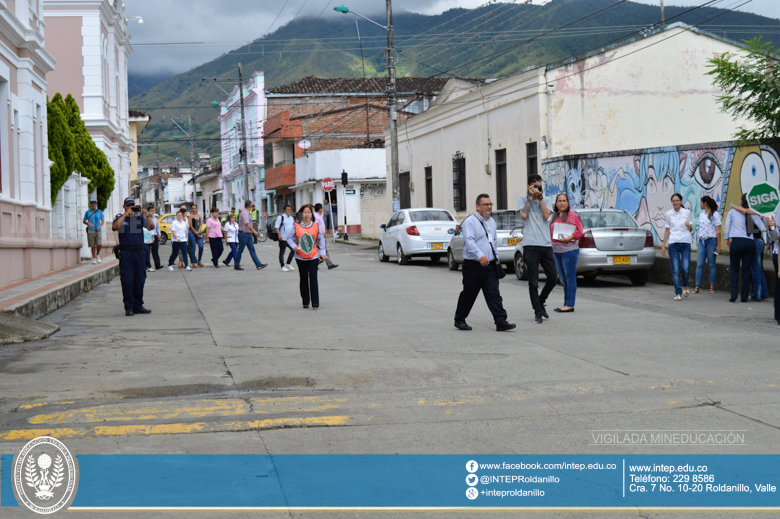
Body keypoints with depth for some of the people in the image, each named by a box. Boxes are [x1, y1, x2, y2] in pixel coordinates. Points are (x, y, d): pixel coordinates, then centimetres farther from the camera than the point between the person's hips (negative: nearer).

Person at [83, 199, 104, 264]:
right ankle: (94, 258, 9)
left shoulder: (100, 212, 7)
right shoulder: (87, 212, 4)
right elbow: (84, 221, 8)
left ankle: (98, 255, 13)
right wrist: (88, 223, -13)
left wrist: (100, 226, -9)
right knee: (93, 246, 0)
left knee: (99, 244, -13)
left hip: (98, 231, 0)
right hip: (90, 231, 0)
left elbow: (103, 221, 10)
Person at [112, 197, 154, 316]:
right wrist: (126, 214, -19)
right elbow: (115, 227, -16)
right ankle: (129, 307, 0)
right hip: (126, 253, -3)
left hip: (139, 252, 3)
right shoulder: (120, 218, 5)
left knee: (140, 279, 5)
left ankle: (138, 305, 15)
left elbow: (151, 227, -1)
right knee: (127, 280, -5)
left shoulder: (139, 217, 10)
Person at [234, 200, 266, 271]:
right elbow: (247, 224, -27)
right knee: (240, 250, 0)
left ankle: (258, 265, -2)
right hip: (243, 234, -9)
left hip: (248, 234, 9)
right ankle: (236, 265, 9)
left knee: (252, 250, 3)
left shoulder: (248, 213, 14)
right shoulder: (244, 213, -17)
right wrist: (254, 231, -32)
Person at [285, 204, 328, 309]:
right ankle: (305, 302, 18)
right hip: (301, 257, 1)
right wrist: (294, 247, -7)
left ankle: (315, 303, -4)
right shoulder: (297, 226, 0)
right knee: (304, 279, 9)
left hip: (313, 257, -1)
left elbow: (321, 239, 9)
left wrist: (322, 252, 4)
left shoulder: (316, 226, 1)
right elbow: (289, 238, 8)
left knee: (313, 278, -6)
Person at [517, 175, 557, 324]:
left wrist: (540, 197, -3)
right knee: (533, 282, -3)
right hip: (530, 246, -4)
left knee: (553, 277, 3)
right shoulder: (523, 199, 9)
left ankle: (541, 302, 25)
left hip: (546, 244, 4)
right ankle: (538, 312, 5)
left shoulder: (544, 201, 17)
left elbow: (546, 215, -2)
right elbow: (523, 215, -10)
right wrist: (531, 197, -4)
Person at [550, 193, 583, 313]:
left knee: (570, 278, -5)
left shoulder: (572, 215, -5)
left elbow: (579, 231, -11)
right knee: (564, 279, 11)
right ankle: (566, 303, 15)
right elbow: (551, 231, 23)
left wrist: (568, 238, -19)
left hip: (569, 250, -7)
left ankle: (570, 305, -5)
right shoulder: (554, 216, 16)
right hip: (556, 251, 7)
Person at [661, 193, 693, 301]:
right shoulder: (669, 213, 7)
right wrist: (663, 245, 8)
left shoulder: (687, 212, 5)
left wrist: (689, 225, -11)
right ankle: (678, 293, 0)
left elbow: (691, 229, 12)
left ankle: (685, 286, 19)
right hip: (673, 243, 1)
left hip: (685, 243, 0)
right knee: (675, 270, -5)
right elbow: (667, 230, 12)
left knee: (686, 268, -10)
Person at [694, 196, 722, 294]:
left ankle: (712, 286, 7)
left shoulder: (715, 214, -3)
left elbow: (718, 231, -5)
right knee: (699, 264, -1)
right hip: (701, 241, 5)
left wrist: (718, 245, -9)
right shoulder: (701, 214, 15)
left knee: (712, 264, 1)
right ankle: (697, 287, -2)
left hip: (711, 241, -5)